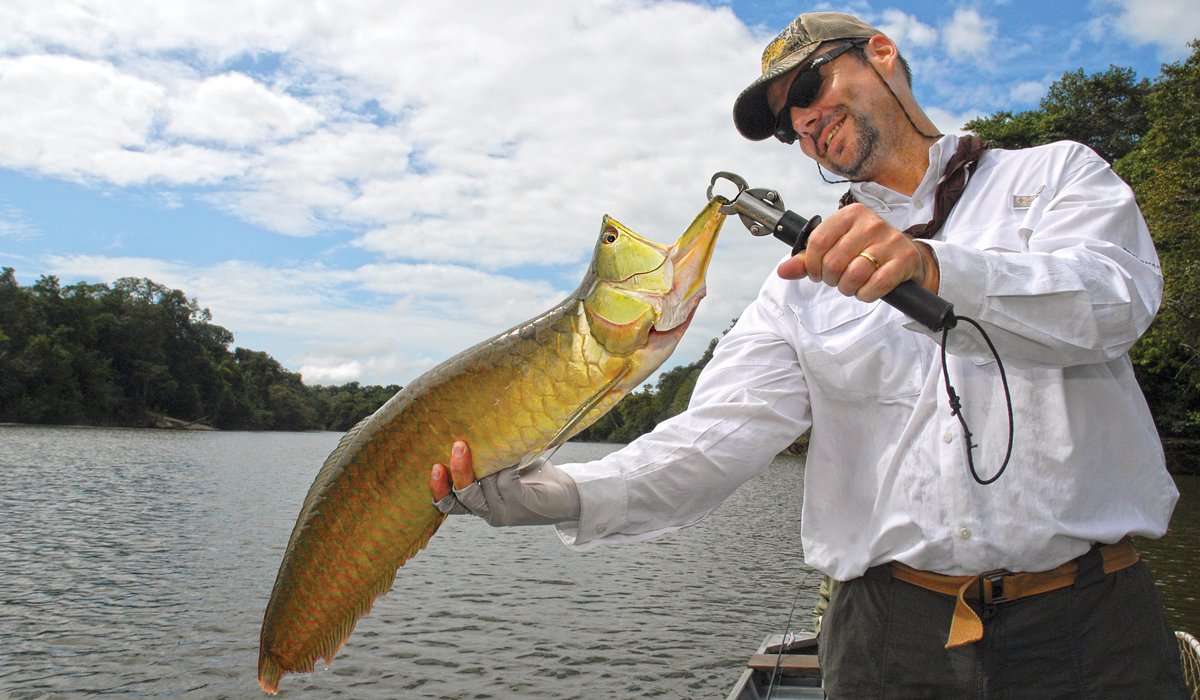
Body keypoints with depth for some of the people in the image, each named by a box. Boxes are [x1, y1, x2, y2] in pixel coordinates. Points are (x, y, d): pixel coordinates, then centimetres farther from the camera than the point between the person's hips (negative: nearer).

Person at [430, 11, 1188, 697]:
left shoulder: (1054, 174, 6)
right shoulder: (804, 279, 8)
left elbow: (1114, 300, -14)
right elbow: (719, 433, -5)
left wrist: (932, 266, -32)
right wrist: (566, 494, -22)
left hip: (1087, 619, -1)